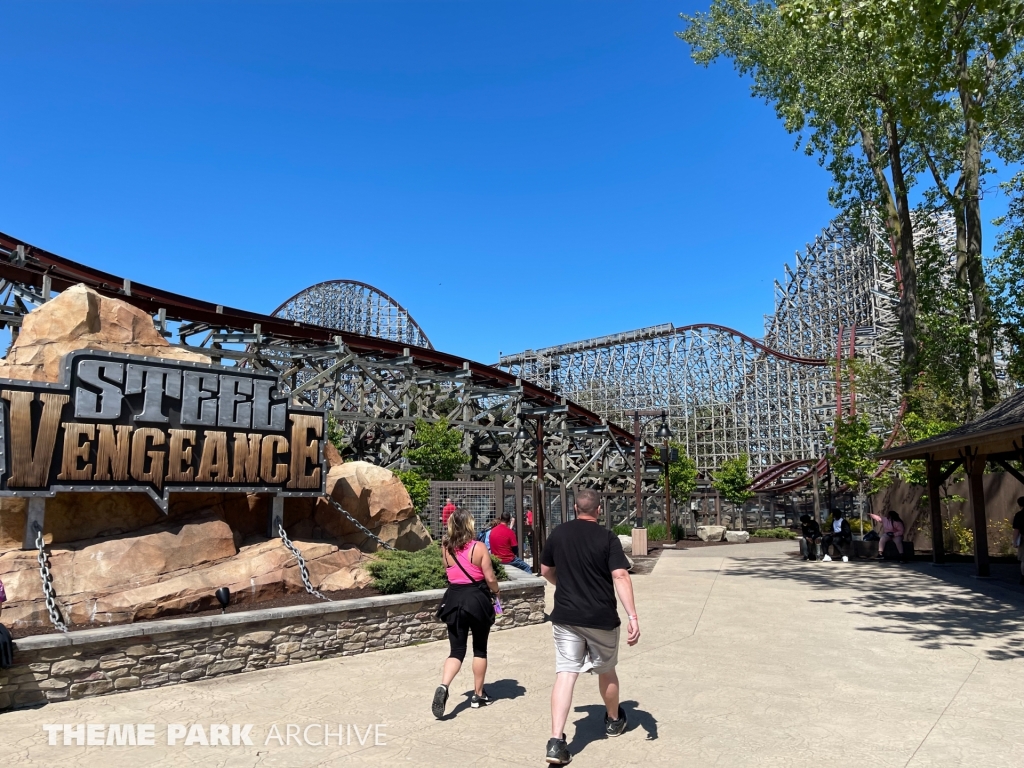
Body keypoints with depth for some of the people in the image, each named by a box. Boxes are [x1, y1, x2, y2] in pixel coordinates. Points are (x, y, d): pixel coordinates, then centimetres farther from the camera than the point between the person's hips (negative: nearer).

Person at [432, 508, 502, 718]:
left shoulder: (445, 548, -2)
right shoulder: (479, 547, -12)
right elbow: (490, 578, -8)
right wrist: (497, 592, 9)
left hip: (454, 600, 3)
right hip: (477, 600, -3)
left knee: (456, 650, 7)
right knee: (480, 648, 14)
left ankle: (443, 687, -17)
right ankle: (478, 695, 22)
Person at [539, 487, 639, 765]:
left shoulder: (558, 534, 1)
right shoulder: (607, 538, -9)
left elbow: (546, 571, 13)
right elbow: (620, 576, -19)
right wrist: (633, 616, -20)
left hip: (565, 616, 2)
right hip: (601, 618, -1)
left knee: (565, 673, -1)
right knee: (606, 671, 20)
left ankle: (556, 741, -11)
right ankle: (614, 720, 42)